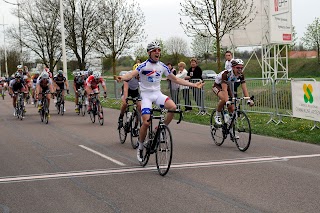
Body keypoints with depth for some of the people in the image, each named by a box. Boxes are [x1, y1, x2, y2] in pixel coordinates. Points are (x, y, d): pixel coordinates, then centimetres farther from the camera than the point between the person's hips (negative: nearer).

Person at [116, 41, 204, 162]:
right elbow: (133, 74, -27)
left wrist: (194, 85, 11)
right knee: (146, 123, -16)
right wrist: (122, 78, -51)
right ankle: (140, 147, 7)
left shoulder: (162, 66, 4)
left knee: (173, 107, -26)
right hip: (146, 94, -4)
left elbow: (175, 79, 13)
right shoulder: (144, 66, -10)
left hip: (157, 94, 4)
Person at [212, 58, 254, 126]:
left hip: (227, 86, 6)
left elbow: (244, 88, -22)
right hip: (217, 86, -5)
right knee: (224, 99, -36)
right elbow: (224, 90, -42)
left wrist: (249, 100, -35)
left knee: (232, 109, -7)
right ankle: (217, 116, -14)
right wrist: (227, 101, -54)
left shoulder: (241, 75, -21)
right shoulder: (226, 74, -37)